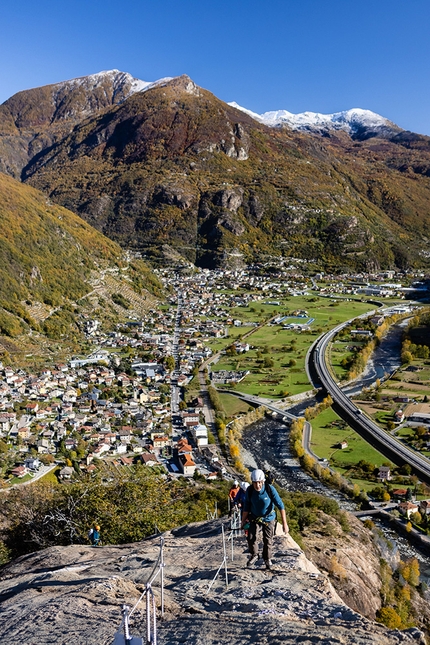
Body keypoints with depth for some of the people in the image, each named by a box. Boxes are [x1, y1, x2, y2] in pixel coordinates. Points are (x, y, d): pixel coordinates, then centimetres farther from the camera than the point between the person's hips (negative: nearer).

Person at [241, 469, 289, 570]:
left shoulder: (270, 489, -25)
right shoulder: (249, 490, -18)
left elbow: (280, 505, -21)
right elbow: (246, 507, -4)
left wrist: (284, 523, -23)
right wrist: (243, 522, 1)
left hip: (269, 518, -1)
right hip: (255, 518, 1)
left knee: (268, 540, 8)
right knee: (251, 538, -15)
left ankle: (267, 558, 35)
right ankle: (254, 555, 13)